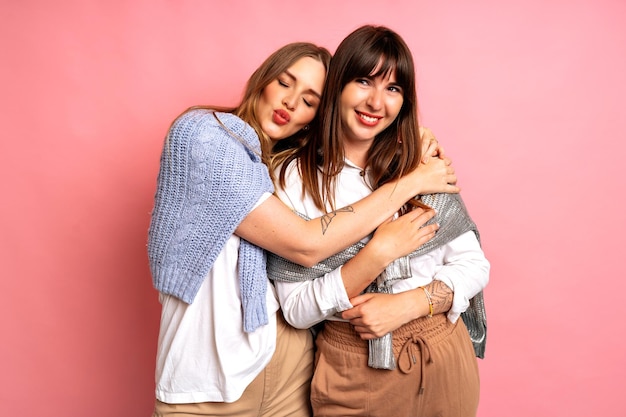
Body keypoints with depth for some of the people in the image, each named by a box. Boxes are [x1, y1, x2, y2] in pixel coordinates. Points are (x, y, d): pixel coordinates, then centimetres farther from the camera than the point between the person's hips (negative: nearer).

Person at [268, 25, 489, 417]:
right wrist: (377, 252, -25)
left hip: (444, 363, 3)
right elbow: (297, 310, -13)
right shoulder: (293, 176, -10)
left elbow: (474, 264, -1)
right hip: (354, 373, -2)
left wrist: (408, 303, -18)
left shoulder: (421, 165, -1)